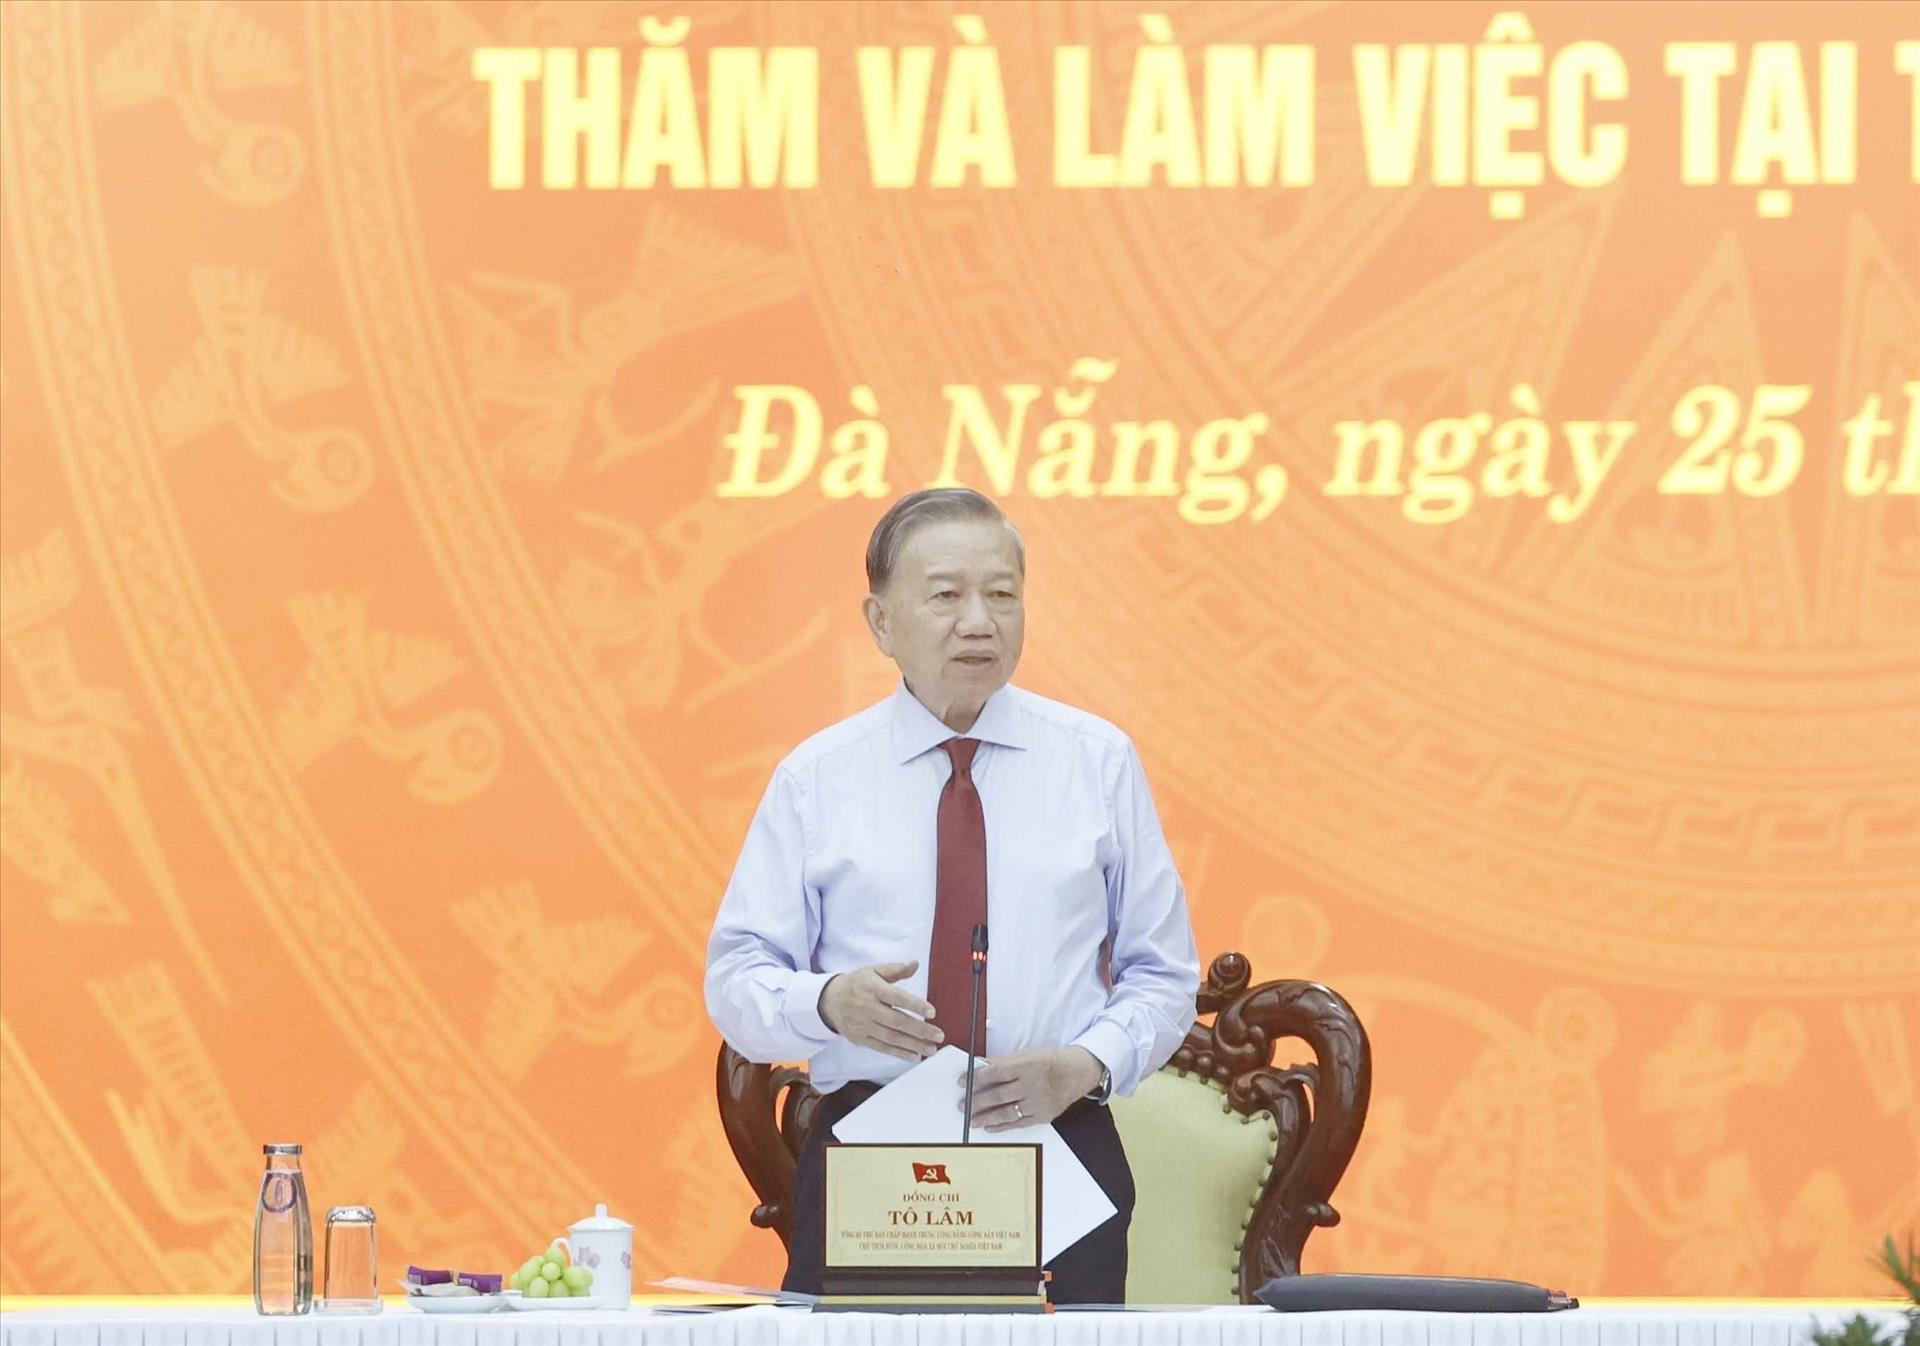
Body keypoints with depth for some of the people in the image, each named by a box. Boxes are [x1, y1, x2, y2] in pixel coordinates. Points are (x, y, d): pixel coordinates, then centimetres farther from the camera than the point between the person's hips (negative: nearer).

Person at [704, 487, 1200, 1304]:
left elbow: (1163, 978, 9)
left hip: (1057, 1146, 1)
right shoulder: (816, 778, 6)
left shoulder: (1099, 762, 9)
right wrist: (829, 1003, -18)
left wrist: (1084, 1065, -10)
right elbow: (735, 983, 4)